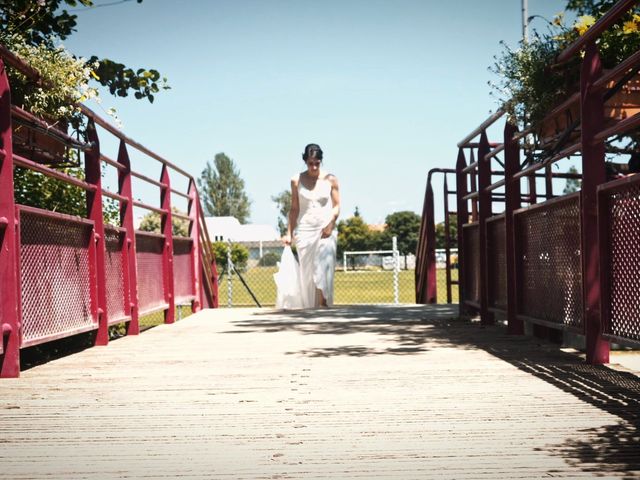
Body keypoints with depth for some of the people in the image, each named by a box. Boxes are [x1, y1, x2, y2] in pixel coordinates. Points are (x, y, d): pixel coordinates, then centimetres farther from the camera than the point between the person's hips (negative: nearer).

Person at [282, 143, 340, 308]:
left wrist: (330, 224, -12)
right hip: (304, 231, 1)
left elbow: (336, 206, 5)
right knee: (306, 272, 0)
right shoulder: (297, 180, 4)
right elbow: (294, 209, 9)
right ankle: (309, 311, 5)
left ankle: (324, 306, -17)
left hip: (325, 230, -1)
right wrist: (289, 233, 6)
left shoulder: (330, 179, 2)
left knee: (324, 268, -14)